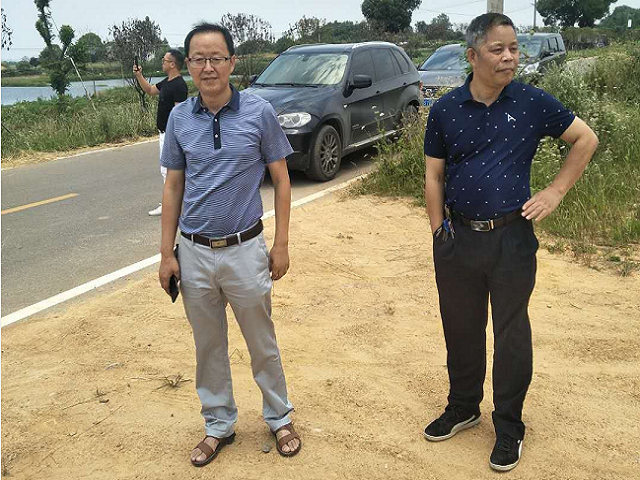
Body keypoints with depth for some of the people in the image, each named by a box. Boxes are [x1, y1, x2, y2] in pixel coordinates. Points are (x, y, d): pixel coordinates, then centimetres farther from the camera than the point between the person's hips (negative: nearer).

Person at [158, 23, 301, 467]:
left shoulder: (259, 112, -7)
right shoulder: (180, 118, 1)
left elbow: (281, 181, -1)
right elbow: (174, 186, 6)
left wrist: (281, 245, -4)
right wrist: (166, 254, 4)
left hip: (245, 250, -2)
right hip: (194, 252, 3)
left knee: (262, 343, 12)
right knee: (209, 346, 16)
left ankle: (280, 418, 33)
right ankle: (219, 425, 34)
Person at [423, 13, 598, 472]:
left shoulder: (532, 102, -4)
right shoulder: (445, 110, -1)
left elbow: (586, 139, 6)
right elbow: (434, 177, 4)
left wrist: (556, 191, -2)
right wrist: (440, 234, -1)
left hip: (512, 239, -1)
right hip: (458, 239, 2)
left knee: (511, 335, 8)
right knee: (460, 330, 15)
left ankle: (509, 427, 26)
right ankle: (463, 408, 37)